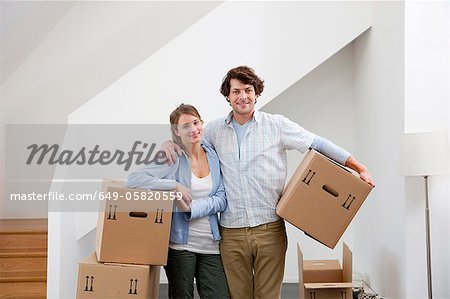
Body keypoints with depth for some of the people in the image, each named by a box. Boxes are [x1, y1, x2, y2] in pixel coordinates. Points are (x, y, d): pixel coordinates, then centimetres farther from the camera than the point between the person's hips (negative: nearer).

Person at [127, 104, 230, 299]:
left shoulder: (214, 156, 6)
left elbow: (222, 199, 1)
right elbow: (133, 180, -17)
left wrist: (192, 208, -14)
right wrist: (174, 185, -21)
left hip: (211, 245, 3)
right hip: (180, 244, -3)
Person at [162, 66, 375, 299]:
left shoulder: (277, 125, 1)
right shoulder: (215, 129, 8)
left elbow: (319, 144, 2)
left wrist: (360, 168, -1)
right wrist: (170, 143, 0)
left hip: (270, 230, -1)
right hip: (231, 232, 2)